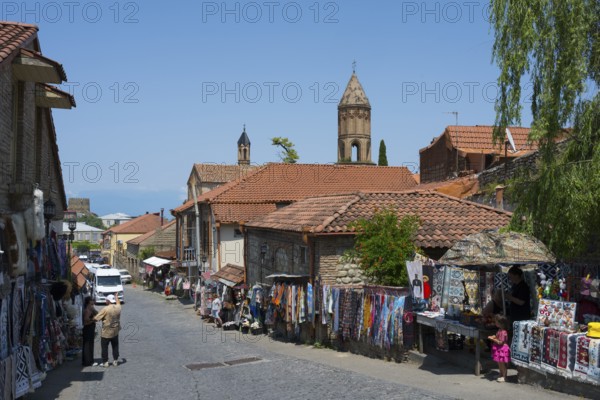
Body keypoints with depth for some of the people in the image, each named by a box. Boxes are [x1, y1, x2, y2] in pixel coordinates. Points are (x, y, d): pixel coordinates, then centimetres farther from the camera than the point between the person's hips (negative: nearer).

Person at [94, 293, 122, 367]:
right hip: (115, 332, 5)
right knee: (115, 347, 17)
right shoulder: (118, 307, -4)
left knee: (104, 347, 8)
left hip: (106, 333, -5)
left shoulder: (105, 309, -20)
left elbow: (96, 318, -18)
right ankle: (115, 361, 22)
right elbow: (118, 303, 22)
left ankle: (105, 362, 10)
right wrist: (116, 296, 40)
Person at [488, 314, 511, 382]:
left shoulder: (503, 332, -25)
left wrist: (493, 339, -20)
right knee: (499, 363, 19)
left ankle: (504, 376, 14)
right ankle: (501, 374, 32)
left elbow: (500, 342, -25)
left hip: (502, 349, -10)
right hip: (499, 349, 10)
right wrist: (494, 337, 1)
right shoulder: (500, 330, 6)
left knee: (502, 363, 2)